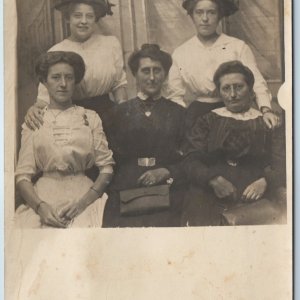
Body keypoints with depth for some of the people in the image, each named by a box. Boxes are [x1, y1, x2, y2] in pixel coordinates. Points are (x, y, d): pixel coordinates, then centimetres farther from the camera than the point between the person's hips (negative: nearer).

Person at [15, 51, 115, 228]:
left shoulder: (90, 118, 8)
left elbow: (107, 167, 4)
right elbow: (23, 175, 3)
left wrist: (83, 202, -10)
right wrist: (41, 206, -13)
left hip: (83, 193, 0)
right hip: (44, 196, 0)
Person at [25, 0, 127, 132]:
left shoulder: (111, 44, 4)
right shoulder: (55, 52, -1)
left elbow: (119, 84, 12)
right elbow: (45, 96, -2)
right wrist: (35, 108, -23)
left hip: (106, 114, 2)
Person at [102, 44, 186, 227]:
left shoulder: (178, 113, 15)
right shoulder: (120, 112, 17)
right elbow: (112, 156, 11)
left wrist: (165, 172, -7)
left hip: (166, 187, 0)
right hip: (125, 189, 0)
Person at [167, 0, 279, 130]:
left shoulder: (238, 47, 2)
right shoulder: (180, 53, 8)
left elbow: (256, 82, -3)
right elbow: (175, 95, 10)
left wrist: (266, 109, -20)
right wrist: (185, 119, -8)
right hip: (198, 113, 1)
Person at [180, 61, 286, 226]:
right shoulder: (207, 121, 18)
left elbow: (281, 165, 6)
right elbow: (190, 160, 6)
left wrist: (265, 182, -15)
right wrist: (213, 180, -13)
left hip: (255, 197, 0)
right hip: (210, 194, 0)